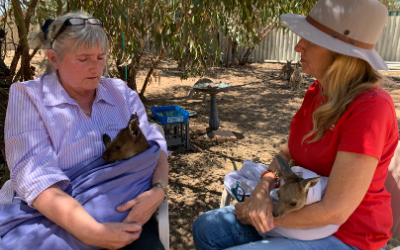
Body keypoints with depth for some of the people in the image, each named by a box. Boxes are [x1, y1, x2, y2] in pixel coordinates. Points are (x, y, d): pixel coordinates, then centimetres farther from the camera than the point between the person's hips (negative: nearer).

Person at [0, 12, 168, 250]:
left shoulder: (121, 92, 5)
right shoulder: (28, 97, -5)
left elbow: (153, 145, 1)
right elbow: (34, 176, -17)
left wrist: (157, 191, -20)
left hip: (122, 210, 2)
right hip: (52, 217, -1)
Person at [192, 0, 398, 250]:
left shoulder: (370, 108, -28)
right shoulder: (317, 92, -3)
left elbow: (336, 210, -27)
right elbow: (287, 153, 3)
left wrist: (262, 214, -16)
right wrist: (263, 189, -17)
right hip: (303, 214, 7)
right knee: (207, 228, -2)